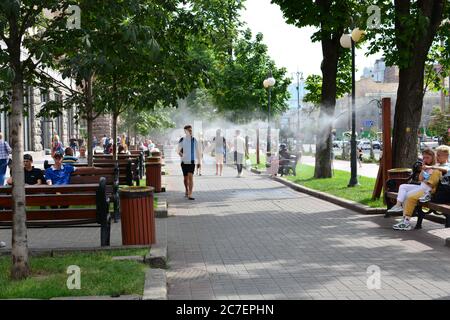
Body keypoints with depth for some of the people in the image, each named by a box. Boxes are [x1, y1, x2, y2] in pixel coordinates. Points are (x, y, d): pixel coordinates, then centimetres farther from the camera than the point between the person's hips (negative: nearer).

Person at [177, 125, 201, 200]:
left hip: (192, 161, 0)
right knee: (185, 178, 11)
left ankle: (190, 195, -15)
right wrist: (181, 155, -18)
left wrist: (199, 160, 12)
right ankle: (187, 191, 36)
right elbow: (178, 150, 2)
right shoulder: (182, 140, -2)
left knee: (190, 177, -13)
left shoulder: (194, 140, 4)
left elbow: (197, 151, 12)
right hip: (184, 161, 0)